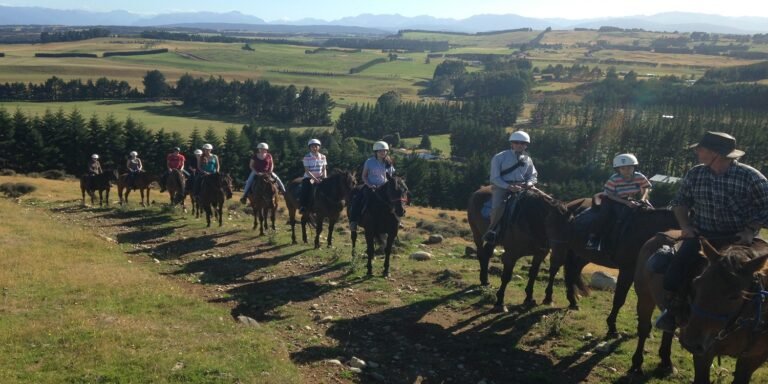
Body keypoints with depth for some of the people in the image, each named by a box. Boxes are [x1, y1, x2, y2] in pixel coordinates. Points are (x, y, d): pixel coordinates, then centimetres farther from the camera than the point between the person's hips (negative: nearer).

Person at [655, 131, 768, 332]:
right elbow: (680, 201, 13)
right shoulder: (694, 174, 0)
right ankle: (672, 313, 11)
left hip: (738, 240, -2)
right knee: (673, 277, -16)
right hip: (701, 235, 2)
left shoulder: (750, 176, -11)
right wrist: (685, 225, -2)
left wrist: (750, 231, -15)